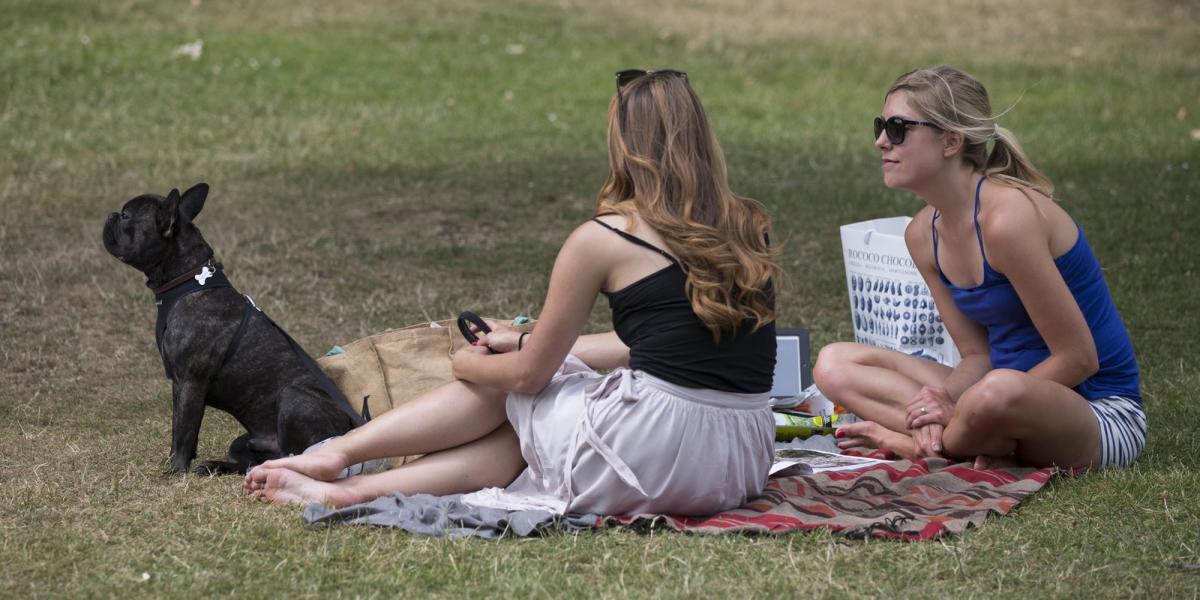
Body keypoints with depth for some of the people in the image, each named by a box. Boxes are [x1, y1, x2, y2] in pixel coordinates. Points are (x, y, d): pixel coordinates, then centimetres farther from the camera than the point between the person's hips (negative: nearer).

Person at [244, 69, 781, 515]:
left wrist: (469, 364, 26)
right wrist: (526, 343, 32)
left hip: (655, 451, -6)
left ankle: (338, 453, 28)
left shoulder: (602, 239, -4)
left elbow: (529, 373, 4)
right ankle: (356, 487, 17)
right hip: (744, 469, 6)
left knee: (504, 385, 20)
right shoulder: (747, 229, 13)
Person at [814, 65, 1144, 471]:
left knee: (1001, 391, -43)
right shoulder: (923, 235, 3)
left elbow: (1078, 358, -20)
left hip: (1102, 414, -9)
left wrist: (961, 410, -20)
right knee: (834, 364, 1)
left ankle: (902, 439, -13)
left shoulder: (1006, 217, -23)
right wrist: (942, 399, -17)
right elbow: (978, 356, 6)